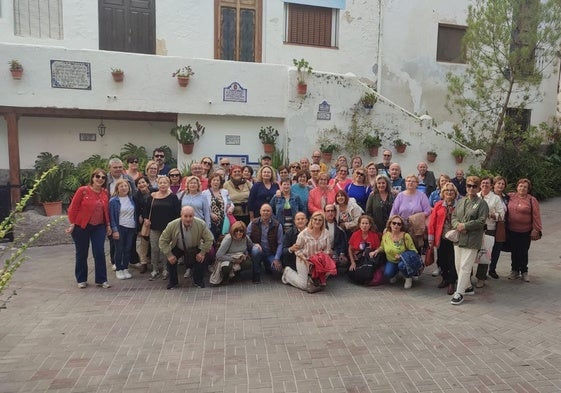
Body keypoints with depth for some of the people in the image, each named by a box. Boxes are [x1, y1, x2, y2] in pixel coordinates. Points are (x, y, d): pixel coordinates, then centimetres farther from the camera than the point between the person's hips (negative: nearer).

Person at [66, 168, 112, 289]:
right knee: (82, 254, 10)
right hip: (81, 227, -3)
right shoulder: (83, 190, -10)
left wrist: (108, 225, 9)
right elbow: (73, 208, -8)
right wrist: (72, 224, -9)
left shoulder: (105, 194, 3)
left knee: (100, 253, 0)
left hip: (99, 227, 3)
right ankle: (81, 280, 24)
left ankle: (101, 280, 10)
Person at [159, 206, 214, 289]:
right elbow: (163, 241, -18)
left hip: (194, 248, 0)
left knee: (203, 258, -20)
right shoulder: (172, 225, -29)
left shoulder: (201, 224, -29)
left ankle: (198, 281, 7)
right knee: (170, 259, -22)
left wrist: (203, 252, -22)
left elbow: (209, 239, -19)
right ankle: (173, 281, 6)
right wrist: (169, 255, -23)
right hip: (177, 248, 0)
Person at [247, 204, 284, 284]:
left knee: (277, 267, -23)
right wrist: (254, 244, -22)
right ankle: (256, 273, -11)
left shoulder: (277, 225, -4)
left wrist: (277, 259, -12)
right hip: (258, 251, -1)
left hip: (271, 254, 1)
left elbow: (280, 243, -4)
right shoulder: (253, 223, -2)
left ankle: (267, 265, 16)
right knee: (256, 250, -35)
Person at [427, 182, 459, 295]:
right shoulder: (438, 205, 3)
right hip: (441, 238, 2)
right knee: (441, 259, 12)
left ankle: (451, 283, 14)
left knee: (453, 261, 1)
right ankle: (445, 278, 31)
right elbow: (432, 222, 2)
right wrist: (431, 237, -1)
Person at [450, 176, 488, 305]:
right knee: (458, 265, 11)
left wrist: (465, 226, -14)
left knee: (465, 267, -6)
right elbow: (453, 216, 12)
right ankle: (468, 287, 29)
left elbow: (481, 221, -11)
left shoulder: (482, 203, -3)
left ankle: (460, 293, 1)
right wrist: (457, 225, -8)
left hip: (471, 240, -6)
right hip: (458, 238, 6)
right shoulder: (461, 201, 15)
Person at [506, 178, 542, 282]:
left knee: (523, 252, 7)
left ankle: (524, 272, 23)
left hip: (525, 232, -2)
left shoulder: (532, 200, -5)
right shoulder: (510, 196, 1)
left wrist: (536, 229, -9)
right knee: (514, 251, 12)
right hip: (511, 230, 2)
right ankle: (515, 271, 26)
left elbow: (536, 216, -6)